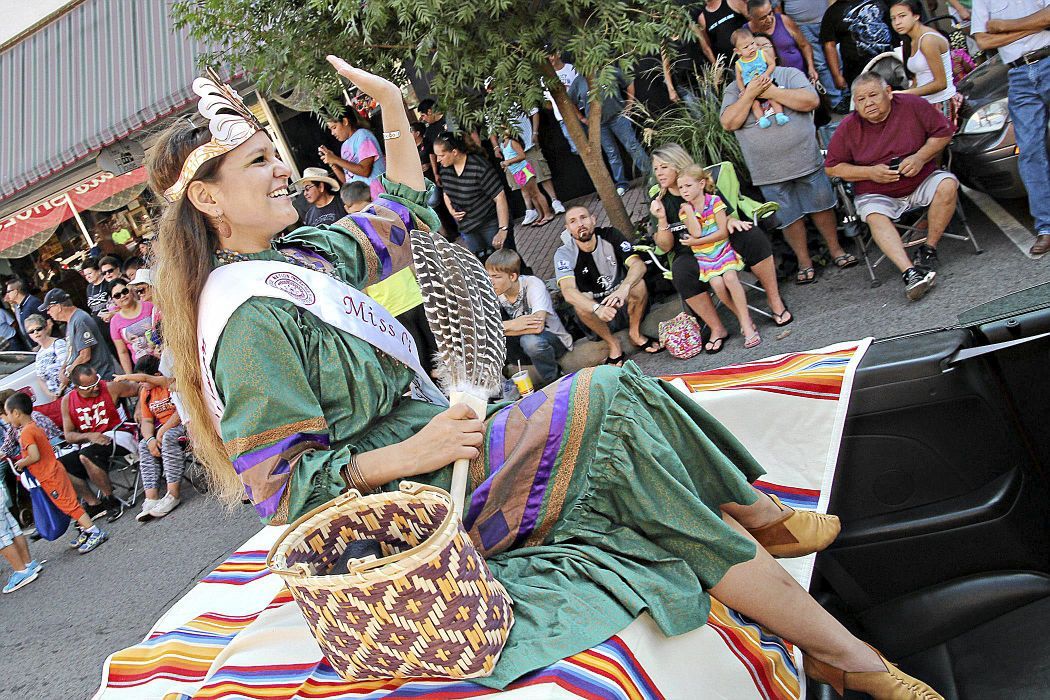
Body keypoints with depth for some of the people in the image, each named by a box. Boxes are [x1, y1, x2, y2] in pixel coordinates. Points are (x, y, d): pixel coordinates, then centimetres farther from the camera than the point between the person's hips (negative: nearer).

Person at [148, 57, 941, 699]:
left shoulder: (301, 253, 7)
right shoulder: (248, 320, -21)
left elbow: (404, 215, 21)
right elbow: (283, 487, -22)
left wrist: (392, 105, 16)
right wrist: (411, 454, -27)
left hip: (426, 440, 9)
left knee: (613, 402, -3)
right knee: (605, 405, -13)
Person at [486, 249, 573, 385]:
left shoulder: (533, 285, -25)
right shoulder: (494, 292, -11)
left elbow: (537, 326, -39)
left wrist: (504, 326, -32)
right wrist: (512, 325, -33)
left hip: (555, 340, -4)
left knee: (530, 340, -38)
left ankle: (553, 381, -11)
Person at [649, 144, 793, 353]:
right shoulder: (659, 202, 3)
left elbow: (727, 215, 7)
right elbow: (665, 247, 0)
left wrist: (730, 221, -18)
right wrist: (662, 219, -17)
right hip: (691, 254, -1)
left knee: (753, 236, -29)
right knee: (681, 273, -36)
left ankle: (775, 301, -20)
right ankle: (717, 329, -26)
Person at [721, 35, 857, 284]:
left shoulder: (790, 74, 4)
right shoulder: (734, 90, 6)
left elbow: (811, 101, -12)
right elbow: (729, 123, -8)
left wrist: (770, 91, -14)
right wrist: (751, 93, -16)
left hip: (806, 160, 0)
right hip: (769, 171, 0)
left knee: (821, 206, 9)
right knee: (789, 217, 7)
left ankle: (836, 249, 27)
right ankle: (804, 261, 22)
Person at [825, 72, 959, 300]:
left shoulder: (912, 106, -6)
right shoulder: (848, 128, -6)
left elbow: (943, 131, 1)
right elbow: (832, 168, -1)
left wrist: (920, 157, -15)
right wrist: (869, 172, -14)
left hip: (922, 180, 1)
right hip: (877, 194, -1)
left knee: (947, 185, -28)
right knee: (875, 217, -33)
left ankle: (928, 249, -15)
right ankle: (910, 272, -48)